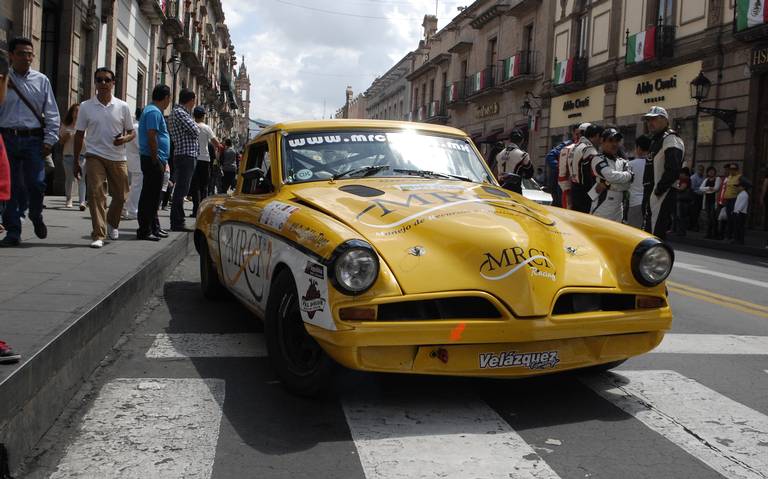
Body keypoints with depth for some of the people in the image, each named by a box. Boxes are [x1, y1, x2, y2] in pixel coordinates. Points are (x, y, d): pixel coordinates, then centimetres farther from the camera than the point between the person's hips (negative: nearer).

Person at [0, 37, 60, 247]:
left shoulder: (41, 80, 8)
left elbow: (52, 113, 7)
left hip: (33, 139, 0)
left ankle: (36, 216, 22)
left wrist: (49, 139, -1)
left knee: (36, 183, -8)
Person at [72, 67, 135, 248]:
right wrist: (76, 162, 5)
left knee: (121, 195, 10)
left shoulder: (123, 107, 3)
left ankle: (112, 223, 38)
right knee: (96, 194, -13)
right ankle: (98, 235, -10)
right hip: (95, 156, -1)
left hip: (118, 158, 2)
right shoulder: (86, 106, 2)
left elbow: (132, 132, 10)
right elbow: (79, 135, 7)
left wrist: (125, 139, -14)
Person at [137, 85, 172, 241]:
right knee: (150, 196, -8)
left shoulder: (153, 110, 20)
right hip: (153, 159, -11)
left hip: (156, 160, 11)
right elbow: (151, 137, -21)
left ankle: (154, 227, 24)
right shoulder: (154, 112, -13)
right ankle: (144, 230, -6)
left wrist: (162, 161, 22)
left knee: (154, 196, 16)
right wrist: (156, 160, -21)